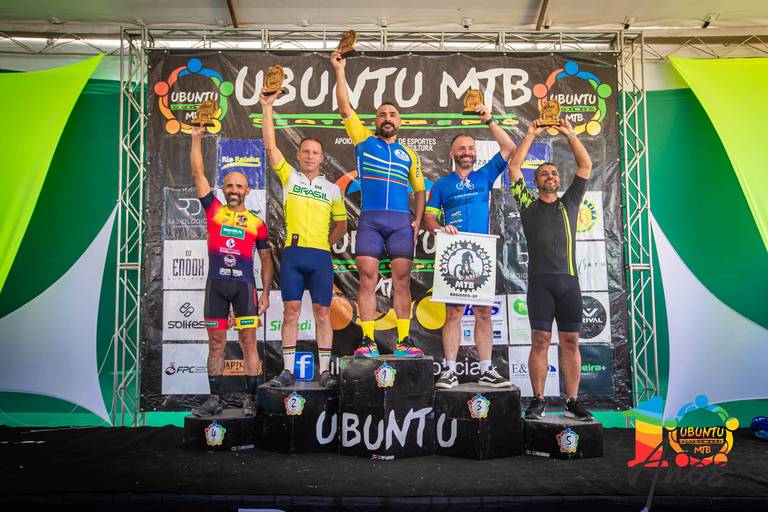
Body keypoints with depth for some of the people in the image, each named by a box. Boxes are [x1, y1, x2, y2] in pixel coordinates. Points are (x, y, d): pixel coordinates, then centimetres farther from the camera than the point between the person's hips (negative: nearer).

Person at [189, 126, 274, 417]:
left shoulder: (256, 223, 9)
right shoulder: (214, 210, 11)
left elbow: (266, 259, 11)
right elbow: (198, 174, 8)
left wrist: (265, 294, 4)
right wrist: (197, 138, 6)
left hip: (244, 285, -1)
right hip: (216, 284, 1)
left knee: (248, 342, -1)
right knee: (216, 343, 6)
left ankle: (251, 400, 5)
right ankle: (215, 399, 15)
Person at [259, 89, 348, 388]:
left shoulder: (332, 189, 13)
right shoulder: (289, 177, 10)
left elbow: (341, 224, 19)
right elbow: (270, 146, 1)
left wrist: (325, 243, 7)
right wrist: (266, 108, -2)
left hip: (321, 256, 1)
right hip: (292, 253, 0)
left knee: (322, 312, 0)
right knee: (291, 310, 0)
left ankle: (325, 371, 6)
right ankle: (288, 371, 6)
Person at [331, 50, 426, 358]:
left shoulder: (408, 154, 19)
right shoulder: (364, 140, 15)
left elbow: (420, 190, 19)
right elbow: (344, 107, 7)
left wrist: (418, 220, 4)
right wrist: (339, 72, 3)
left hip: (401, 222, 1)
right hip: (369, 219, -1)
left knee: (402, 280, -2)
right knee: (367, 278, -6)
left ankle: (403, 341, 2)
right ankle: (368, 342, -2)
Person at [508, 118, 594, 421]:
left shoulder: (569, 203, 19)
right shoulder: (528, 206, 14)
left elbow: (586, 166, 17)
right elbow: (514, 168, 11)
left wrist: (570, 135, 16)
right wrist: (530, 135, 14)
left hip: (569, 280, 2)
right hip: (540, 280, -2)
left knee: (571, 341, 1)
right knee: (540, 340, -4)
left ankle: (572, 402, 7)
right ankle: (538, 401, 3)